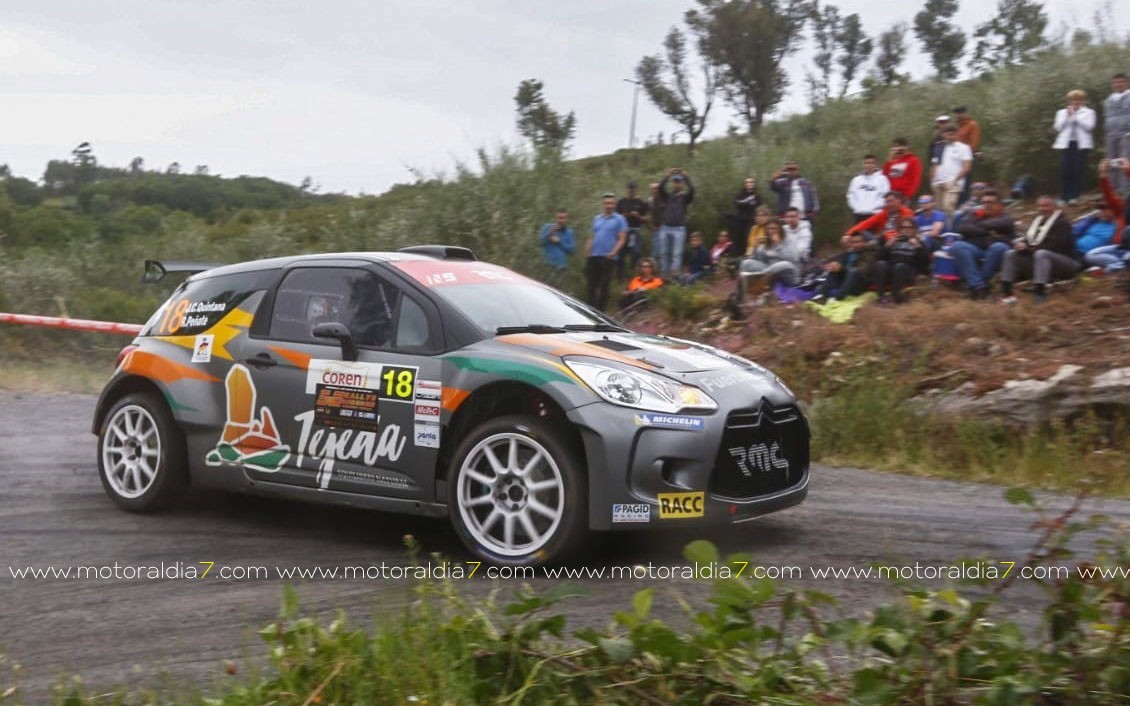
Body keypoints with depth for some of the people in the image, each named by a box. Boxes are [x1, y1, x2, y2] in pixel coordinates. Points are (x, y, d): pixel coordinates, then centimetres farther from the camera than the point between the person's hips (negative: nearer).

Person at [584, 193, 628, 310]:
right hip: (593, 257, 5)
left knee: (604, 287, -2)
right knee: (590, 285, 5)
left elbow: (622, 239, -6)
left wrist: (613, 252, -19)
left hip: (608, 258, -5)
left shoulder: (619, 219, 1)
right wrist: (587, 253, 7)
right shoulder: (596, 219, 17)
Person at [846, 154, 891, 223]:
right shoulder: (856, 179, 15)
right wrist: (857, 207, 0)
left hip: (874, 214, -4)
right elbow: (851, 195, 15)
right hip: (859, 214, 4)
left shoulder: (882, 179, 0)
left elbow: (885, 196, -7)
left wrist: (871, 208, -12)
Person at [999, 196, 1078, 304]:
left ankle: (1040, 295, -50)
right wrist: (1020, 244, -16)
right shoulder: (1037, 220, 13)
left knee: (1041, 254, -38)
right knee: (1011, 254, -8)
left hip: (1064, 263, -8)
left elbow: (1055, 246, -23)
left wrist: (1029, 248, -23)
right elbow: (1026, 239, 10)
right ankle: (1006, 293, -24)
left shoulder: (1062, 222, -11)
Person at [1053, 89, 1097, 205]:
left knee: (1078, 170, -7)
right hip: (1065, 143, 2)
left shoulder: (1088, 112, 9)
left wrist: (1075, 115, -6)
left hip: (1081, 144, -2)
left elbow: (1089, 126, -7)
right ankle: (1064, 197, -3)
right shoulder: (1061, 112, 15)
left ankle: (1073, 196, -4)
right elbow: (1058, 127, 5)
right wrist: (1067, 116, -4)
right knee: (1065, 171, -6)